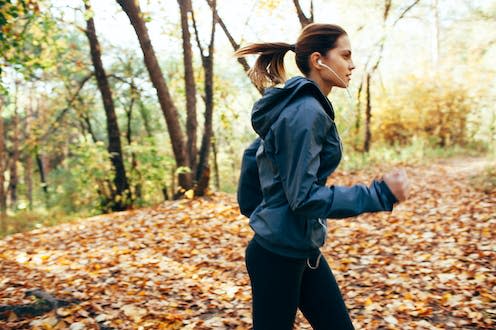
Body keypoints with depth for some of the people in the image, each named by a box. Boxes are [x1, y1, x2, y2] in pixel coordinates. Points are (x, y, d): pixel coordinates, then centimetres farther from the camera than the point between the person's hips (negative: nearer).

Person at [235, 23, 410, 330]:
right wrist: (379, 194, -21)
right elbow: (304, 197, -24)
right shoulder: (306, 111, -21)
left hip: (303, 250, 9)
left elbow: (254, 154, 15)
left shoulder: (295, 106, 8)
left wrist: (257, 211, 21)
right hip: (279, 255, -9)